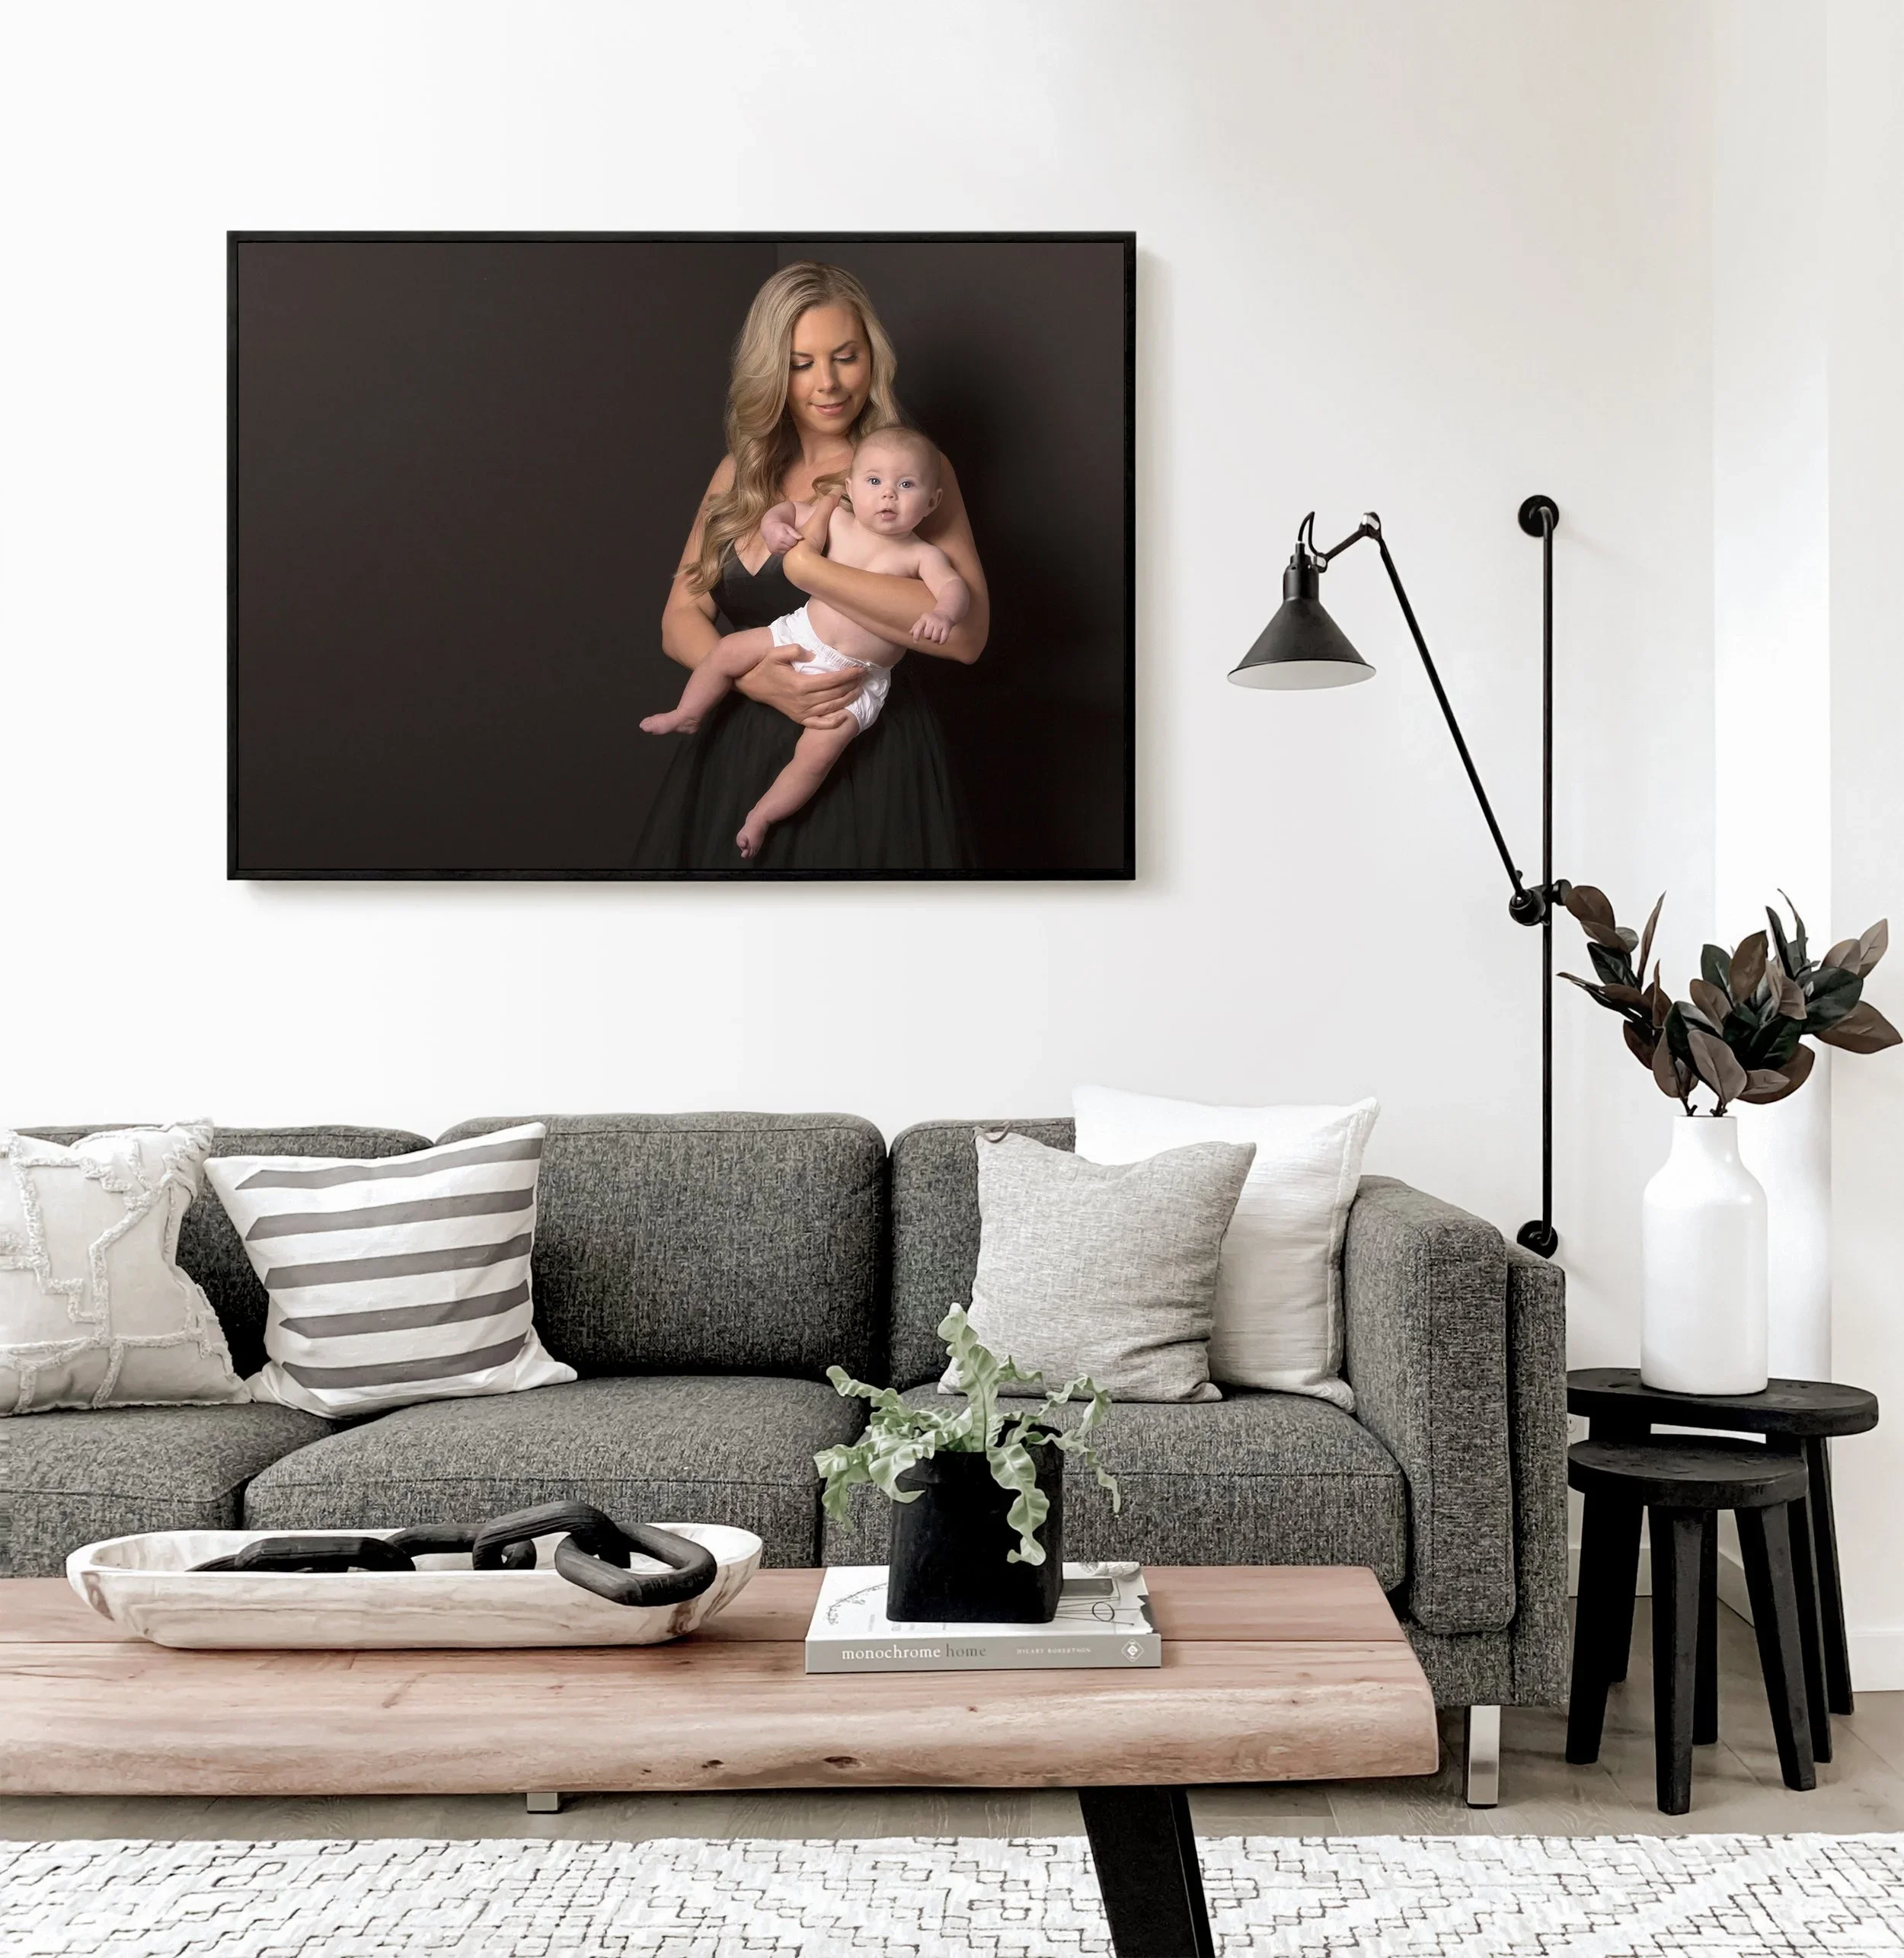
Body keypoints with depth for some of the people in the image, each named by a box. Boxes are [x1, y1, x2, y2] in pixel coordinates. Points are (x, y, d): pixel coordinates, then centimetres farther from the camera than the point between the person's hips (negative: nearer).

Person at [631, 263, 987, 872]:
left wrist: (804, 566, -22)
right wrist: (752, 678, -16)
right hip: (740, 749, 4)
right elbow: (680, 620, 5)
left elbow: (966, 632, -22)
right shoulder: (740, 473, 8)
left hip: (868, 757, -4)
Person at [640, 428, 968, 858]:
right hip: (801, 638, 4)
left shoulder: (920, 556, -12)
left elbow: (956, 587, -26)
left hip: (856, 679, -4)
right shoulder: (837, 521, 0)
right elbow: (790, 509, 13)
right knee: (728, 650, 3)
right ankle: (687, 715, 27)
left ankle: (761, 816, 5)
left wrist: (943, 613, -49)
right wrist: (773, 524, -10)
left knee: (817, 754, -15)